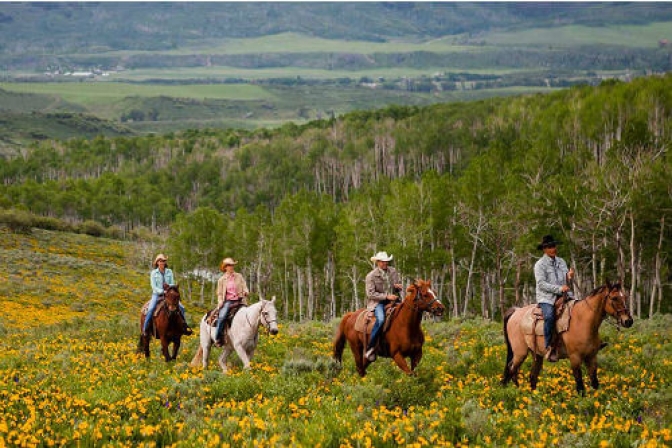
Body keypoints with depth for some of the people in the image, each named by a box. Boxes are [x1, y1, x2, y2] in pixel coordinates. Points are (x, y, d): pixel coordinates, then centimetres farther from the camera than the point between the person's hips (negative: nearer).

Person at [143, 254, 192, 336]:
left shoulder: (169, 272, 8)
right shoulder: (153, 273, 1)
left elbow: (173, 284, 5)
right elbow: (153, 286, -5)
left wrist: (169, 286, -18)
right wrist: (161, 291, -19)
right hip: (157, 294, -3)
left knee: (181, 307, -12)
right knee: (150, 309, -26)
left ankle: (185, 326, 2)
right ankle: (145, 329, -17)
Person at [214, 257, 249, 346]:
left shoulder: (239, 277, 13)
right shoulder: (222, 280, 11)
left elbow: (244, 287, 11)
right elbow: (219, 293, 13)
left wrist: (246, 292, -12)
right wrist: (220, 302, -5)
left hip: (238, 301, 2)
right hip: (227, 301, -2)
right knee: (222, 317, -27)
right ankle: (218, 338, -24)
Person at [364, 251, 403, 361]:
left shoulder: (393, 271, 9)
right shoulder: (371, 276, -5)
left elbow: (399, 285, 21)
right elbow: (371, 294, -10)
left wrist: (398, 287, -5)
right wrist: (386, 296, -19)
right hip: (377, 302, -6)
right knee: (381, 319, -34)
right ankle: (370, 348, -28)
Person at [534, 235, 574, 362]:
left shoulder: (561, 262, 17)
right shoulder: (540, 264, -1)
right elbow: (542, 284, -12)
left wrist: (570, 277, -2)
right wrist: (559, 289, -20)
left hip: (563, 296, 6)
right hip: (546, 297, -6)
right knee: (549, 316, -34)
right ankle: (549, 348, -30)